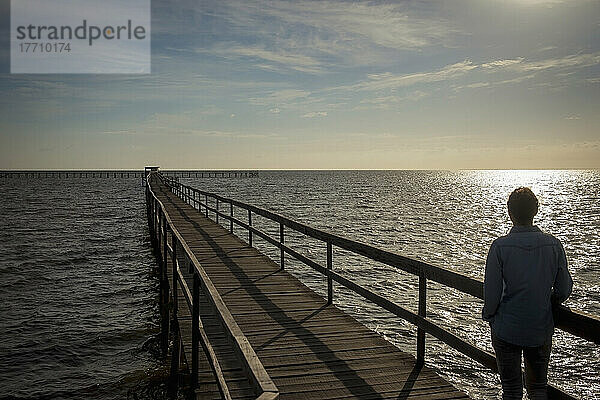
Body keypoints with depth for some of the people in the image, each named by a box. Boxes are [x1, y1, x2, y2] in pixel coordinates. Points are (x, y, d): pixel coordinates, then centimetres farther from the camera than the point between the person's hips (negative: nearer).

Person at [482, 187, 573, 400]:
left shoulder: (500, 246, -17)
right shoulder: (553, 244, -7)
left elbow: (492, 292, -14)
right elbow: (564, 289, 0)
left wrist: (488, 315, 5)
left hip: (507, 330, -2)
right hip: (541, 330, 3)